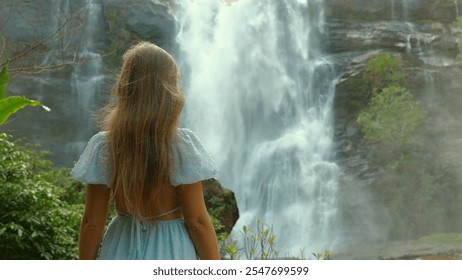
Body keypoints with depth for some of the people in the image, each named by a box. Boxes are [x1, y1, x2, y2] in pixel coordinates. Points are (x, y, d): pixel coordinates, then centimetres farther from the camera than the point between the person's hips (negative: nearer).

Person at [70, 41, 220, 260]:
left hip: (121, 252, 3)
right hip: (170, 252, -2)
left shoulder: (104, 145, -9)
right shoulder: (182, 144, -15)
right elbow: (197, 222, -13)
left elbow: (92, 223, -5)